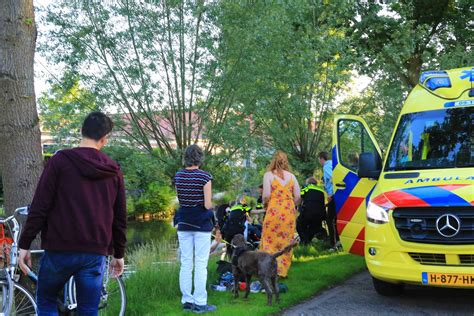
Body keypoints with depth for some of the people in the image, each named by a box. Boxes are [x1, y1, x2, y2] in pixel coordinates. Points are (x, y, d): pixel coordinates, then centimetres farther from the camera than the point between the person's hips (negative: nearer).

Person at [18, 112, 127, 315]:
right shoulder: (113, 171, 6)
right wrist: (119, 254, 20)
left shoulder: (60, 161, -4)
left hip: (60, 251, -2)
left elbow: (39, 208, -9)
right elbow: (120, 218, 10)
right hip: (96, 253, 3)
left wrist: (24, 244, -1)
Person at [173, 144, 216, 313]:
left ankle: (186, 301, 16)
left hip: (183, 223, 5)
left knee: (185, 264, 10)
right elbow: (208, 205, -13)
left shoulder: (178, 176, 3)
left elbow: (180, 199, 11)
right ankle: (200, 303, 4)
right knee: (201, 265, 1)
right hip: (201, 223, -5)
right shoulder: (204, 176, -12)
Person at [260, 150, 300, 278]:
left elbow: (266, 195, -8)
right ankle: (283, 270, 14)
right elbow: (297, 197, 5)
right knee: (286, 241, 10)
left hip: (274, 210, -3)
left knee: (270, 241, 4)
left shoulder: (269, 175, -1)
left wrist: (265, 204, 12)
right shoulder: (291, 176, 8)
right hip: (289, 212, 3)